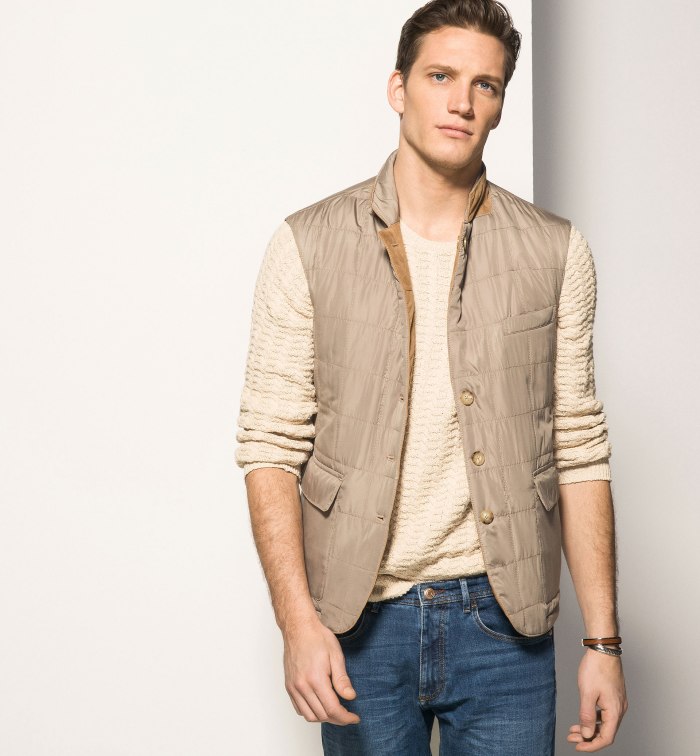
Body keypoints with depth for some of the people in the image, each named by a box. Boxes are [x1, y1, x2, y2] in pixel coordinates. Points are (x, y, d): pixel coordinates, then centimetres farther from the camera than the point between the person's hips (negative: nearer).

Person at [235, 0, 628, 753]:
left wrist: (603, 640, 1)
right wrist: (298, 622, -13)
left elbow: (579, 451, 3)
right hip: (359, 620, -1)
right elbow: (271, 445, -4)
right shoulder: (308, 245, -2)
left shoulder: (555, 253, 3)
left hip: (503, 617, 1)